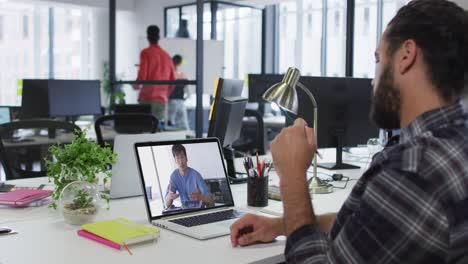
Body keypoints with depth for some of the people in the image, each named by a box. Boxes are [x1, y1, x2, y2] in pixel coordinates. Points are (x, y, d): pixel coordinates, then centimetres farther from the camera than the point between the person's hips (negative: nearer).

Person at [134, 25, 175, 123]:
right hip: (163, 100, 4)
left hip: (147, 98, -4)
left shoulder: (146, 53, -2)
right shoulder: (167, 55, 12)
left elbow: (142, 75, -10)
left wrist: (136, 85, 11)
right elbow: (172, 80, 13)